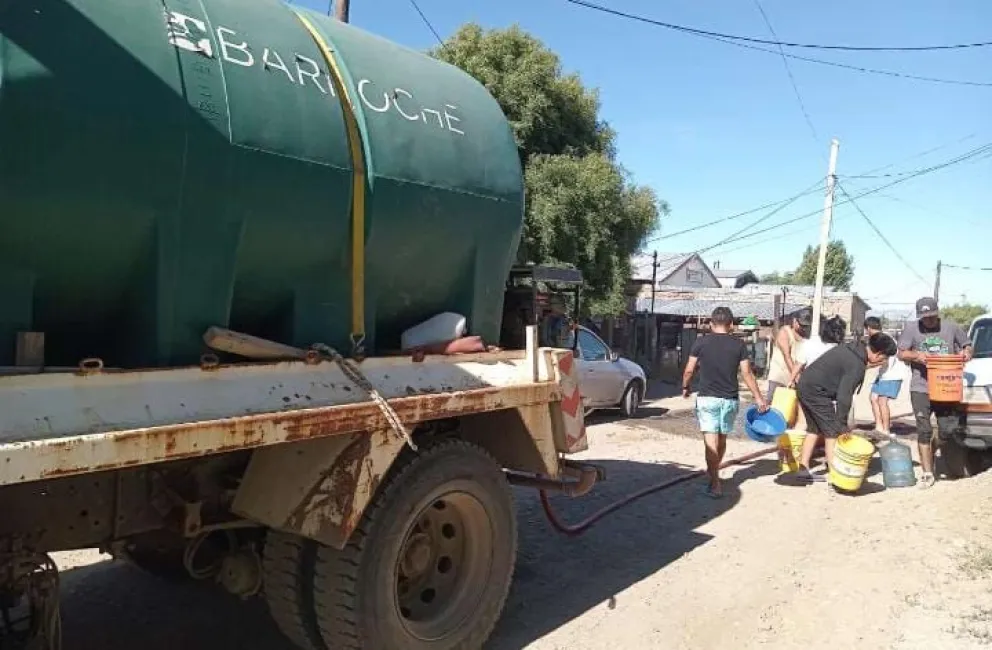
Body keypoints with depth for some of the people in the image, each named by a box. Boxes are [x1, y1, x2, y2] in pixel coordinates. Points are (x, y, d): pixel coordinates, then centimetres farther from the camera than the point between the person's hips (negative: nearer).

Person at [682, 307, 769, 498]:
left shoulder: (701, 343, -3)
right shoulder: (738, 345, 0)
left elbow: (689, 370, -2)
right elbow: (746, 373, -3)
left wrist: (685, 387, 17)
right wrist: (759, 398, 3)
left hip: (707, 398, -2)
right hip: (730, 399, 3)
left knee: (710, 440, -4)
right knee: (722, 438, 19)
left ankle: (715, 484, -10)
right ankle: (714, 471, 36)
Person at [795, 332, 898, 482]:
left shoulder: (851, 347, 9)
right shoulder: (857, 366, -18)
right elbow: (844, 396, -21)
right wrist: (842, 424, -17)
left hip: (805, 384, 10)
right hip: (816, 391, -10)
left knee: (815, 429, 18)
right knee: (833, 432, -3)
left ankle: (804, 469, 20)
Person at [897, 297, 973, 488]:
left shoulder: (951, 327, 9)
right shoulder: (911, 329, 4)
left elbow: (967, 345, 18)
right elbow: (901, 354, 3)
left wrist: (966, 352, -4)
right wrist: (916, 355, -16)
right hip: (921, 388, -2)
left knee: (948, 429, 2)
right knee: (924, 431, -1)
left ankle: (934, 445, 36)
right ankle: (927, 473, 6)